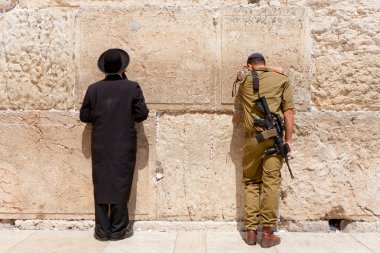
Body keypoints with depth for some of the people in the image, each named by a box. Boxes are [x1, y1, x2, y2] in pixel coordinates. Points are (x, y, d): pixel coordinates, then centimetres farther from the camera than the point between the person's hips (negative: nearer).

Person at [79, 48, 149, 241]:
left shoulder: (93, 89, 1)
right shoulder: (132, 87, -6)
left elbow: (84, 116, 4)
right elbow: (142, 114, -4)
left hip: (100, 146, 2)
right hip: (124, 145, -2)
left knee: (101, 185, 9)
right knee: (121, 185, 6)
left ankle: (102, 230, 15)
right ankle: (118, 230, 13)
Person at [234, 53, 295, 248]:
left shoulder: (245, 79, 11)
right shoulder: (281, 79, 6)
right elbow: (288, 110, 0)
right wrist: (288, 140, 2)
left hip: (252, 137, 1)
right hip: (274, 137, -1)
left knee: (251, 183, 10)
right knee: (271, 183, 1)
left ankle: (251, 231, 11)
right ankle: (267, 233, 5)